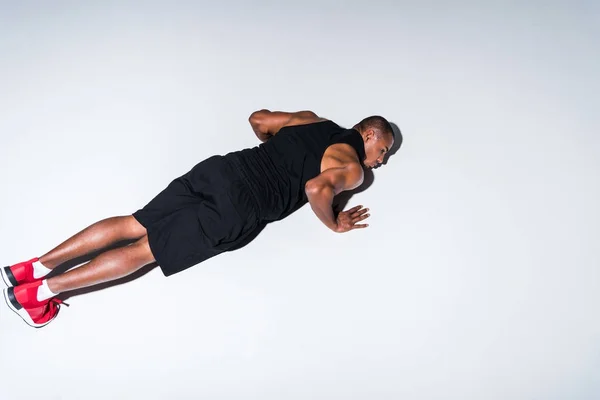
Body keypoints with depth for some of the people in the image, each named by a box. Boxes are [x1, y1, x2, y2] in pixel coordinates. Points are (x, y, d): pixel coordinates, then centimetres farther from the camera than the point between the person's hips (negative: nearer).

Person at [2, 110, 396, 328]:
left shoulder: (311, 119, 23)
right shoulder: (353, 169, 4)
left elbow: (258, 118, 27)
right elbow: (317, 189, -18)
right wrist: (335, 224, 0)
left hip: (220, 168, 6)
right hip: (236, 209, -6)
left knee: (133, 226, 5)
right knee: (145, 250, -4)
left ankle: (35, 266, 3)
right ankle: (41, 289, -5)